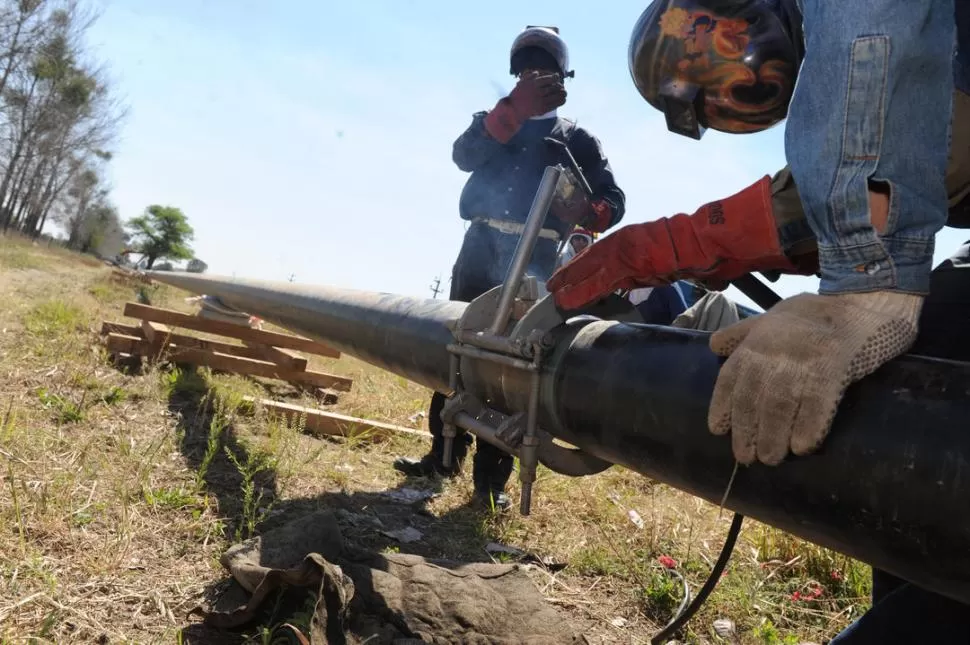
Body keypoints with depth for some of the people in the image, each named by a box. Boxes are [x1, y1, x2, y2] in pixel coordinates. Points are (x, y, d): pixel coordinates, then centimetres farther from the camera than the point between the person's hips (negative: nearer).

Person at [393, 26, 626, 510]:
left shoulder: (577, 139, 13)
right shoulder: (494, 119, 17)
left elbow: (614, 200, 4)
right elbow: (463, 155, -6)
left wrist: (586, 213, -20)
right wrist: (515, 109, -16)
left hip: (533, 258, -2)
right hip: (480, 246, 3)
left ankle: (491, 474, -2)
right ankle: (444, 453, 12)